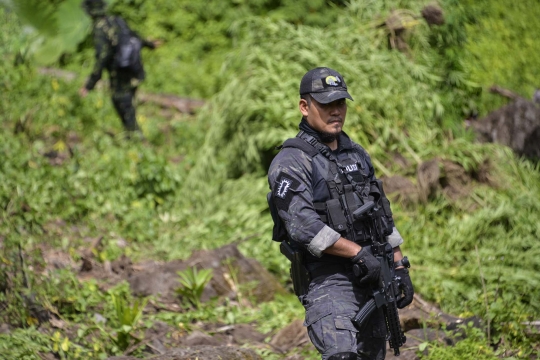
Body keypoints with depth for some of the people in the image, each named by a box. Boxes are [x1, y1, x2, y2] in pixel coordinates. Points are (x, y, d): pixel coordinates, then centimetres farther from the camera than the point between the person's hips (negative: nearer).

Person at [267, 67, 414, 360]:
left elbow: (384, 216, 20)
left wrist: (400, 269, 14)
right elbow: (303, 225, -21)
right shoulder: (290, 163, -9)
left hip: (373, 278, 8)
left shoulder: (357, 154, 16)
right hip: (328, 280, -7)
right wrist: (359, 253, -21)